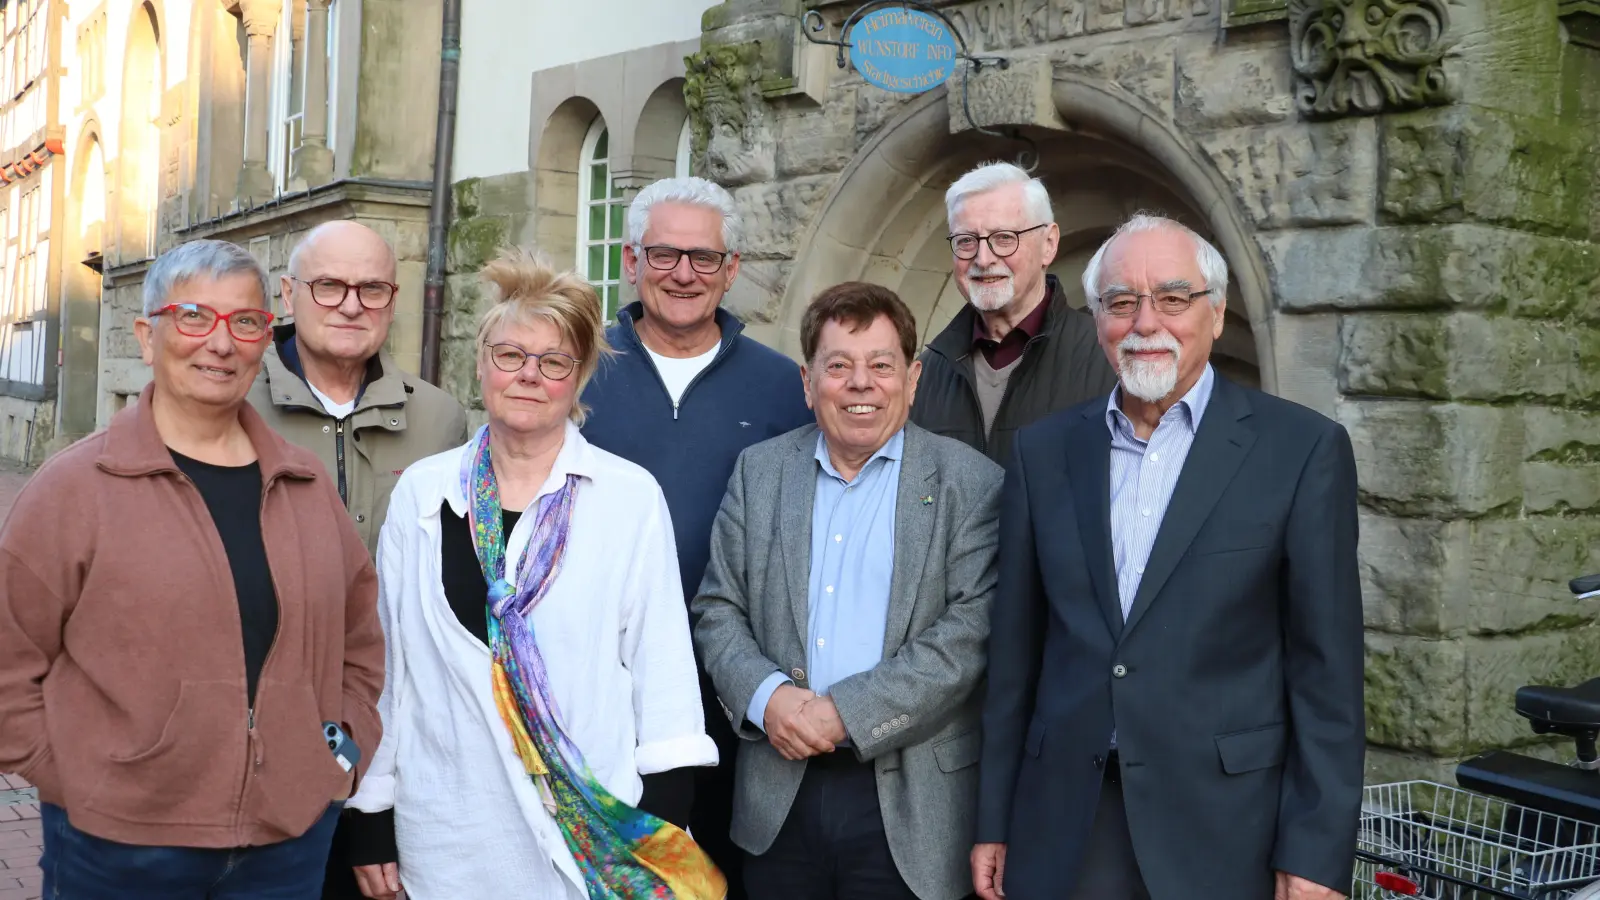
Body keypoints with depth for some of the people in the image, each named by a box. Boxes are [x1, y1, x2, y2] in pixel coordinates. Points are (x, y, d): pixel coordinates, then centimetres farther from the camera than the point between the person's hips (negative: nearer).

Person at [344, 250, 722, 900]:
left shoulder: (631, 497, -2)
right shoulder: (422, 492, 4)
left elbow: (660, 661, -1)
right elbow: (385, 658, 7)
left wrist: (668, 814, -6)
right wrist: (370, 814, 7)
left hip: (596, 835, -1)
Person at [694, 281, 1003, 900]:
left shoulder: (971, 482, -3)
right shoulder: (759, 470, 8)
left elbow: (972, 631, -11)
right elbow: (718, 611, 8)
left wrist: (845, 712, -16)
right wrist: (767, 696, -11)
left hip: (909, 805, -3)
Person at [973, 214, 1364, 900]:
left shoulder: (1302, 450, -4)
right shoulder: (1044, 450, 6)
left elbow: (1326, 671, -5)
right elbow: (1016, 651, 8)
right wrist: (993, 823, 8)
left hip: (1223, 835, -3)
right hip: (1063, 833, 3)